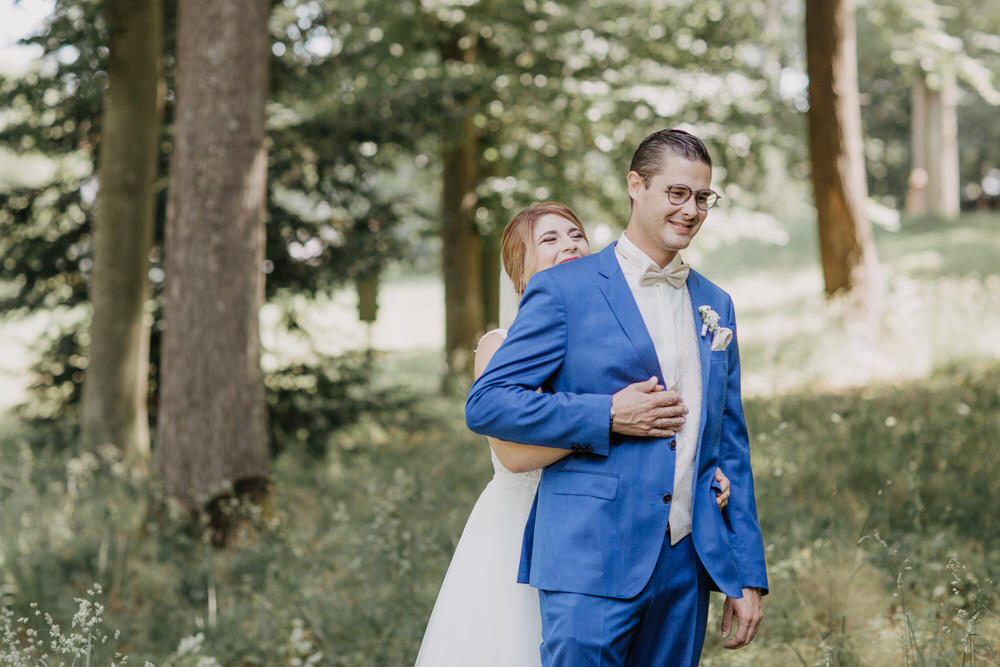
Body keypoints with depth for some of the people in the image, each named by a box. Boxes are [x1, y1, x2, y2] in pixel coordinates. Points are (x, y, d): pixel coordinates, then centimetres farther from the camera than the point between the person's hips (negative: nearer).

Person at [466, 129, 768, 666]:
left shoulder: (716, 306, 16)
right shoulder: (565, 290, 0)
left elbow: (730, 445, 17)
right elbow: (486, 404, -6)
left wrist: (748, 577, 12)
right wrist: (607, 416, -13)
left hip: (687, 566, 5)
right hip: (592, 563, -5)